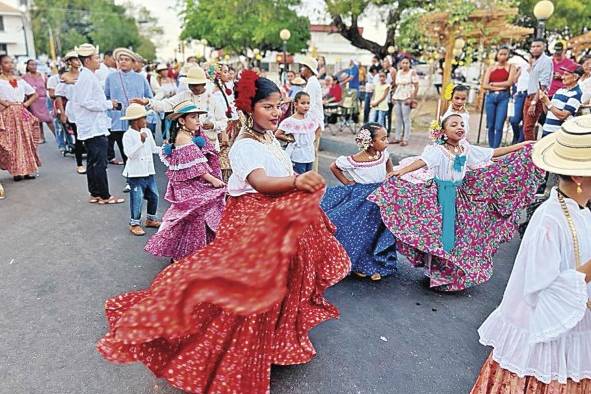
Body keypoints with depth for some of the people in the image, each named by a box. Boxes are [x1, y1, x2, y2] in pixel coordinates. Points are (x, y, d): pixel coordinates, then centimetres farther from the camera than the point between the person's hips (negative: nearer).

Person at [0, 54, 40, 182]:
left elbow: (34, 94, 18)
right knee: (12, 142, -4)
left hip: (21, 113, 4)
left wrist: (27, 103, 4)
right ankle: (17, 171, 0)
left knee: (26, 140, 3)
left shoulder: (20, 80, 13)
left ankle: (28, 169, 9)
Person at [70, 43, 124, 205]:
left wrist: (108, 103, 12)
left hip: (92, 127, 10)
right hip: (94, 128, -10)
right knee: (100, 163, -5)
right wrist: (109, 104, -13)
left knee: (93, 162, 13)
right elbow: (87, 102, -20)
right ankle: (104, 195, 1)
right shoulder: (87, 78, -14)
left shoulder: (88, 76, 17)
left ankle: (95, 194, 21)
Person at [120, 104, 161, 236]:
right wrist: (141, 141, -30)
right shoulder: (128, 135, -14)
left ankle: (151, 219, 30)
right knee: (137, 199, -2)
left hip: (149, 171, 7)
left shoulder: (147, 132, 7)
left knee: (154, 196, 13)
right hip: (135, 173, -7)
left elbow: (153, 148, 17)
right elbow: (130, 153, -24)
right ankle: (135, 224, 11)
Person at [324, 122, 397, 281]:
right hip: (361, 199, -5)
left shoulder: (384, 154, -5)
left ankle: (376, 266, 23)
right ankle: (359, 265, 23)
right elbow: (334, 167, -7)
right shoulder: (354, 161, -20)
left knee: (380, 232, 6)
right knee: (359, 231, 2)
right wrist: (347, 183, -6)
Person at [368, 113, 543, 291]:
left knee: (462, 233, 13)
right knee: (439, 232, 1)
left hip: (460, 195, 6)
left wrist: (522, 146, 12)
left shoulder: (467, 149, 3)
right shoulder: (437, 150, -16)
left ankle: (457, 272, 33)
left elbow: (494, 153, 10)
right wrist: (401, 171, -52)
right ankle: (439, 275, 20)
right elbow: (422, 161, -33)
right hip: (440, 196, -6)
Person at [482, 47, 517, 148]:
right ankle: (491, 149, 15)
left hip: (504, 97, -2)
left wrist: (493, 84, -1)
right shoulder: (491, 67, 13)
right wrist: (498, 88, -7)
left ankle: (495, 149, -6)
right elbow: (485, 85, 3)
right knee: (491, 125, 6)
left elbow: (509, 82, -5)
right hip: (491, 97, 2)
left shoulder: (511, 67, 8)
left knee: (499, 126, -10)